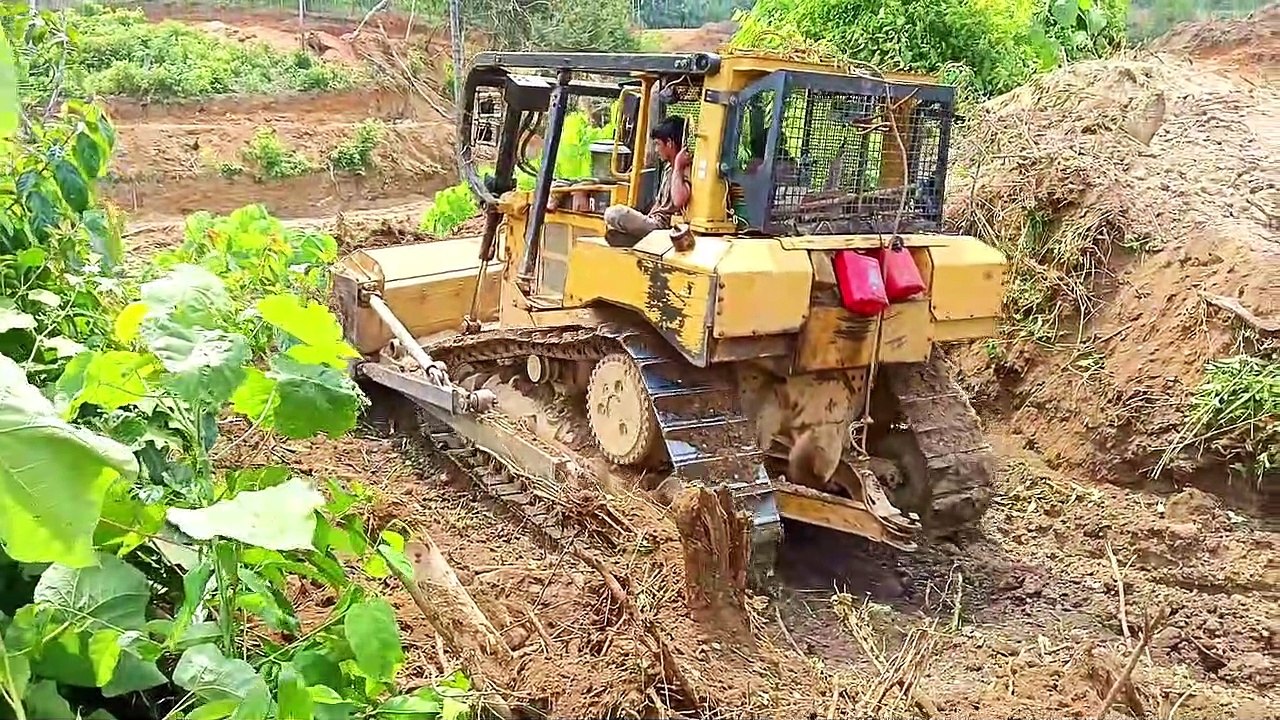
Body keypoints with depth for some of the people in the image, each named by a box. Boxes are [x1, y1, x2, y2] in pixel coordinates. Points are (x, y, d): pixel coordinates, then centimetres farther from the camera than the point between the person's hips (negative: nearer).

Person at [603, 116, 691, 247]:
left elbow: (678, 201, -34)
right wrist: (643, 222, 12)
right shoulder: (669, 168, 16)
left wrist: (678, 166, -25)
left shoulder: (686, 168, -15)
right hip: (653, 223, 10)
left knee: (613, 213, -19)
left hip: (663, 227, -10)